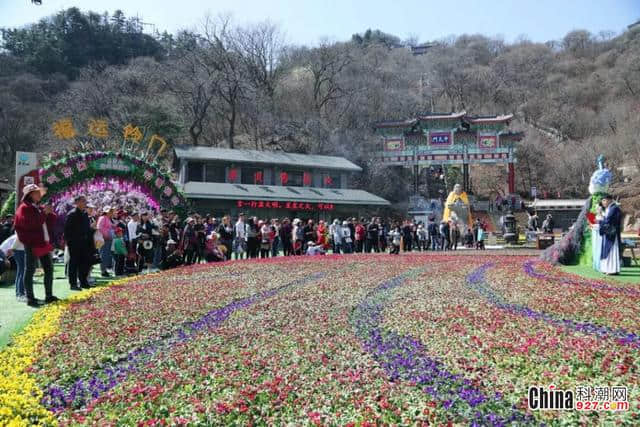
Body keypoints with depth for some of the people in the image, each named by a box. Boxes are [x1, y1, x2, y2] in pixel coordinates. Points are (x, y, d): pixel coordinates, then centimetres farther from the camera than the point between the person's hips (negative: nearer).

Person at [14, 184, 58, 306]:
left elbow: (51, 222, 18)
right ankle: (30, 298, 0)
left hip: (44, 243, 8)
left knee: (49, 269, 9)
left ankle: (49, 296, 16)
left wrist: (50, 213, -1)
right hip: (31, 244, -8)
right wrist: (44, 213, -18)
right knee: (30, 271, -3)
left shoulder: (39, 208, 18)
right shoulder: (24, 208, -6)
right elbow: (31, 223, -22)